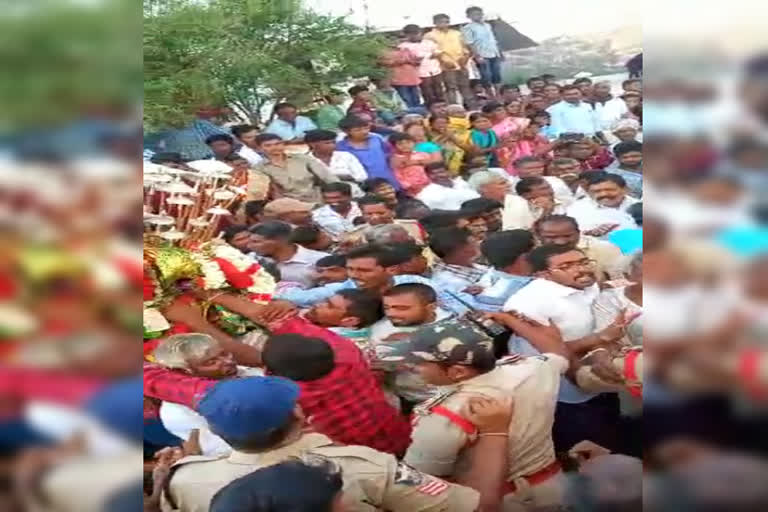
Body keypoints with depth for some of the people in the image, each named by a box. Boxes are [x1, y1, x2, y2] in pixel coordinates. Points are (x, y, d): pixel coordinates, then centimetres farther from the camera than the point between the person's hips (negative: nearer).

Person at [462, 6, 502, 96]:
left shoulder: (487, 25, 16)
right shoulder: (468, 28, -5)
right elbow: (470, 44, -12)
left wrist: (498, 53, 15)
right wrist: (477, 56, -19)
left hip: (494, 55, 7)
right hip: (482, 56, -7)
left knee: (497, 76, 7)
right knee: (487, 78, -6)